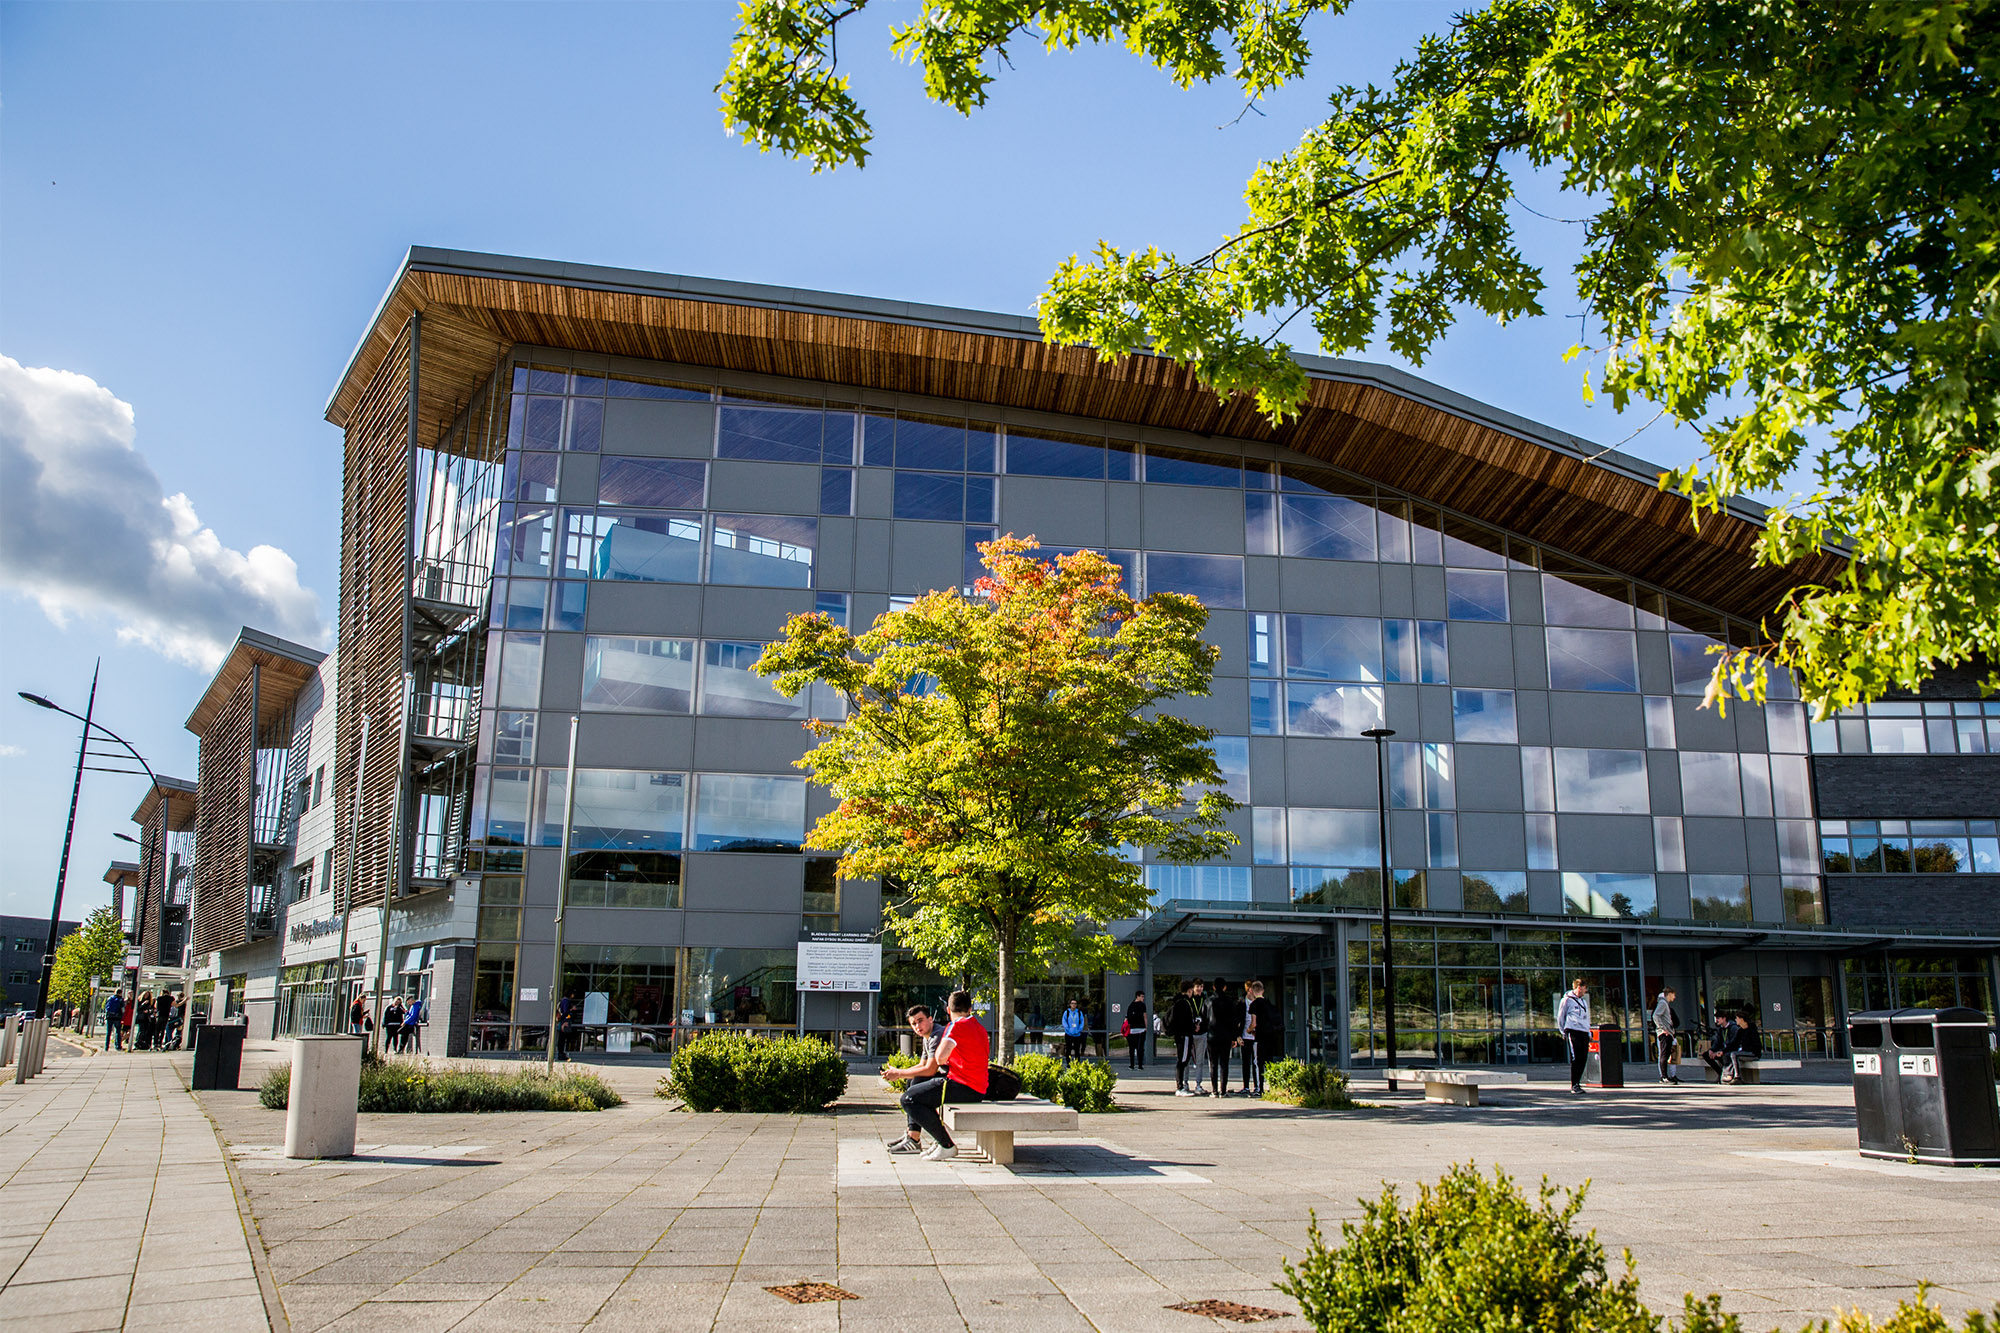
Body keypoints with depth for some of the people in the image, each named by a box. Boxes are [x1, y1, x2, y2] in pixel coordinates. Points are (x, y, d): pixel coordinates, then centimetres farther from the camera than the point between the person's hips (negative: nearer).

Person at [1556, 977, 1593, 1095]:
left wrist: (1589, 1033, 20)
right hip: (1573, 1031, -7)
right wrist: (1563, 1032, 1)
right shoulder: (1567, 1000, 1)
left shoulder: (1584, 1001, 23)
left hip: (1584, 1032, 7)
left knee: (1583, 1059, 2)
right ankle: (1574, 1085, -12)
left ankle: (1576, 1083, 11)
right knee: (1575, 1058, -13)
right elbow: (1560, 1017, 4)